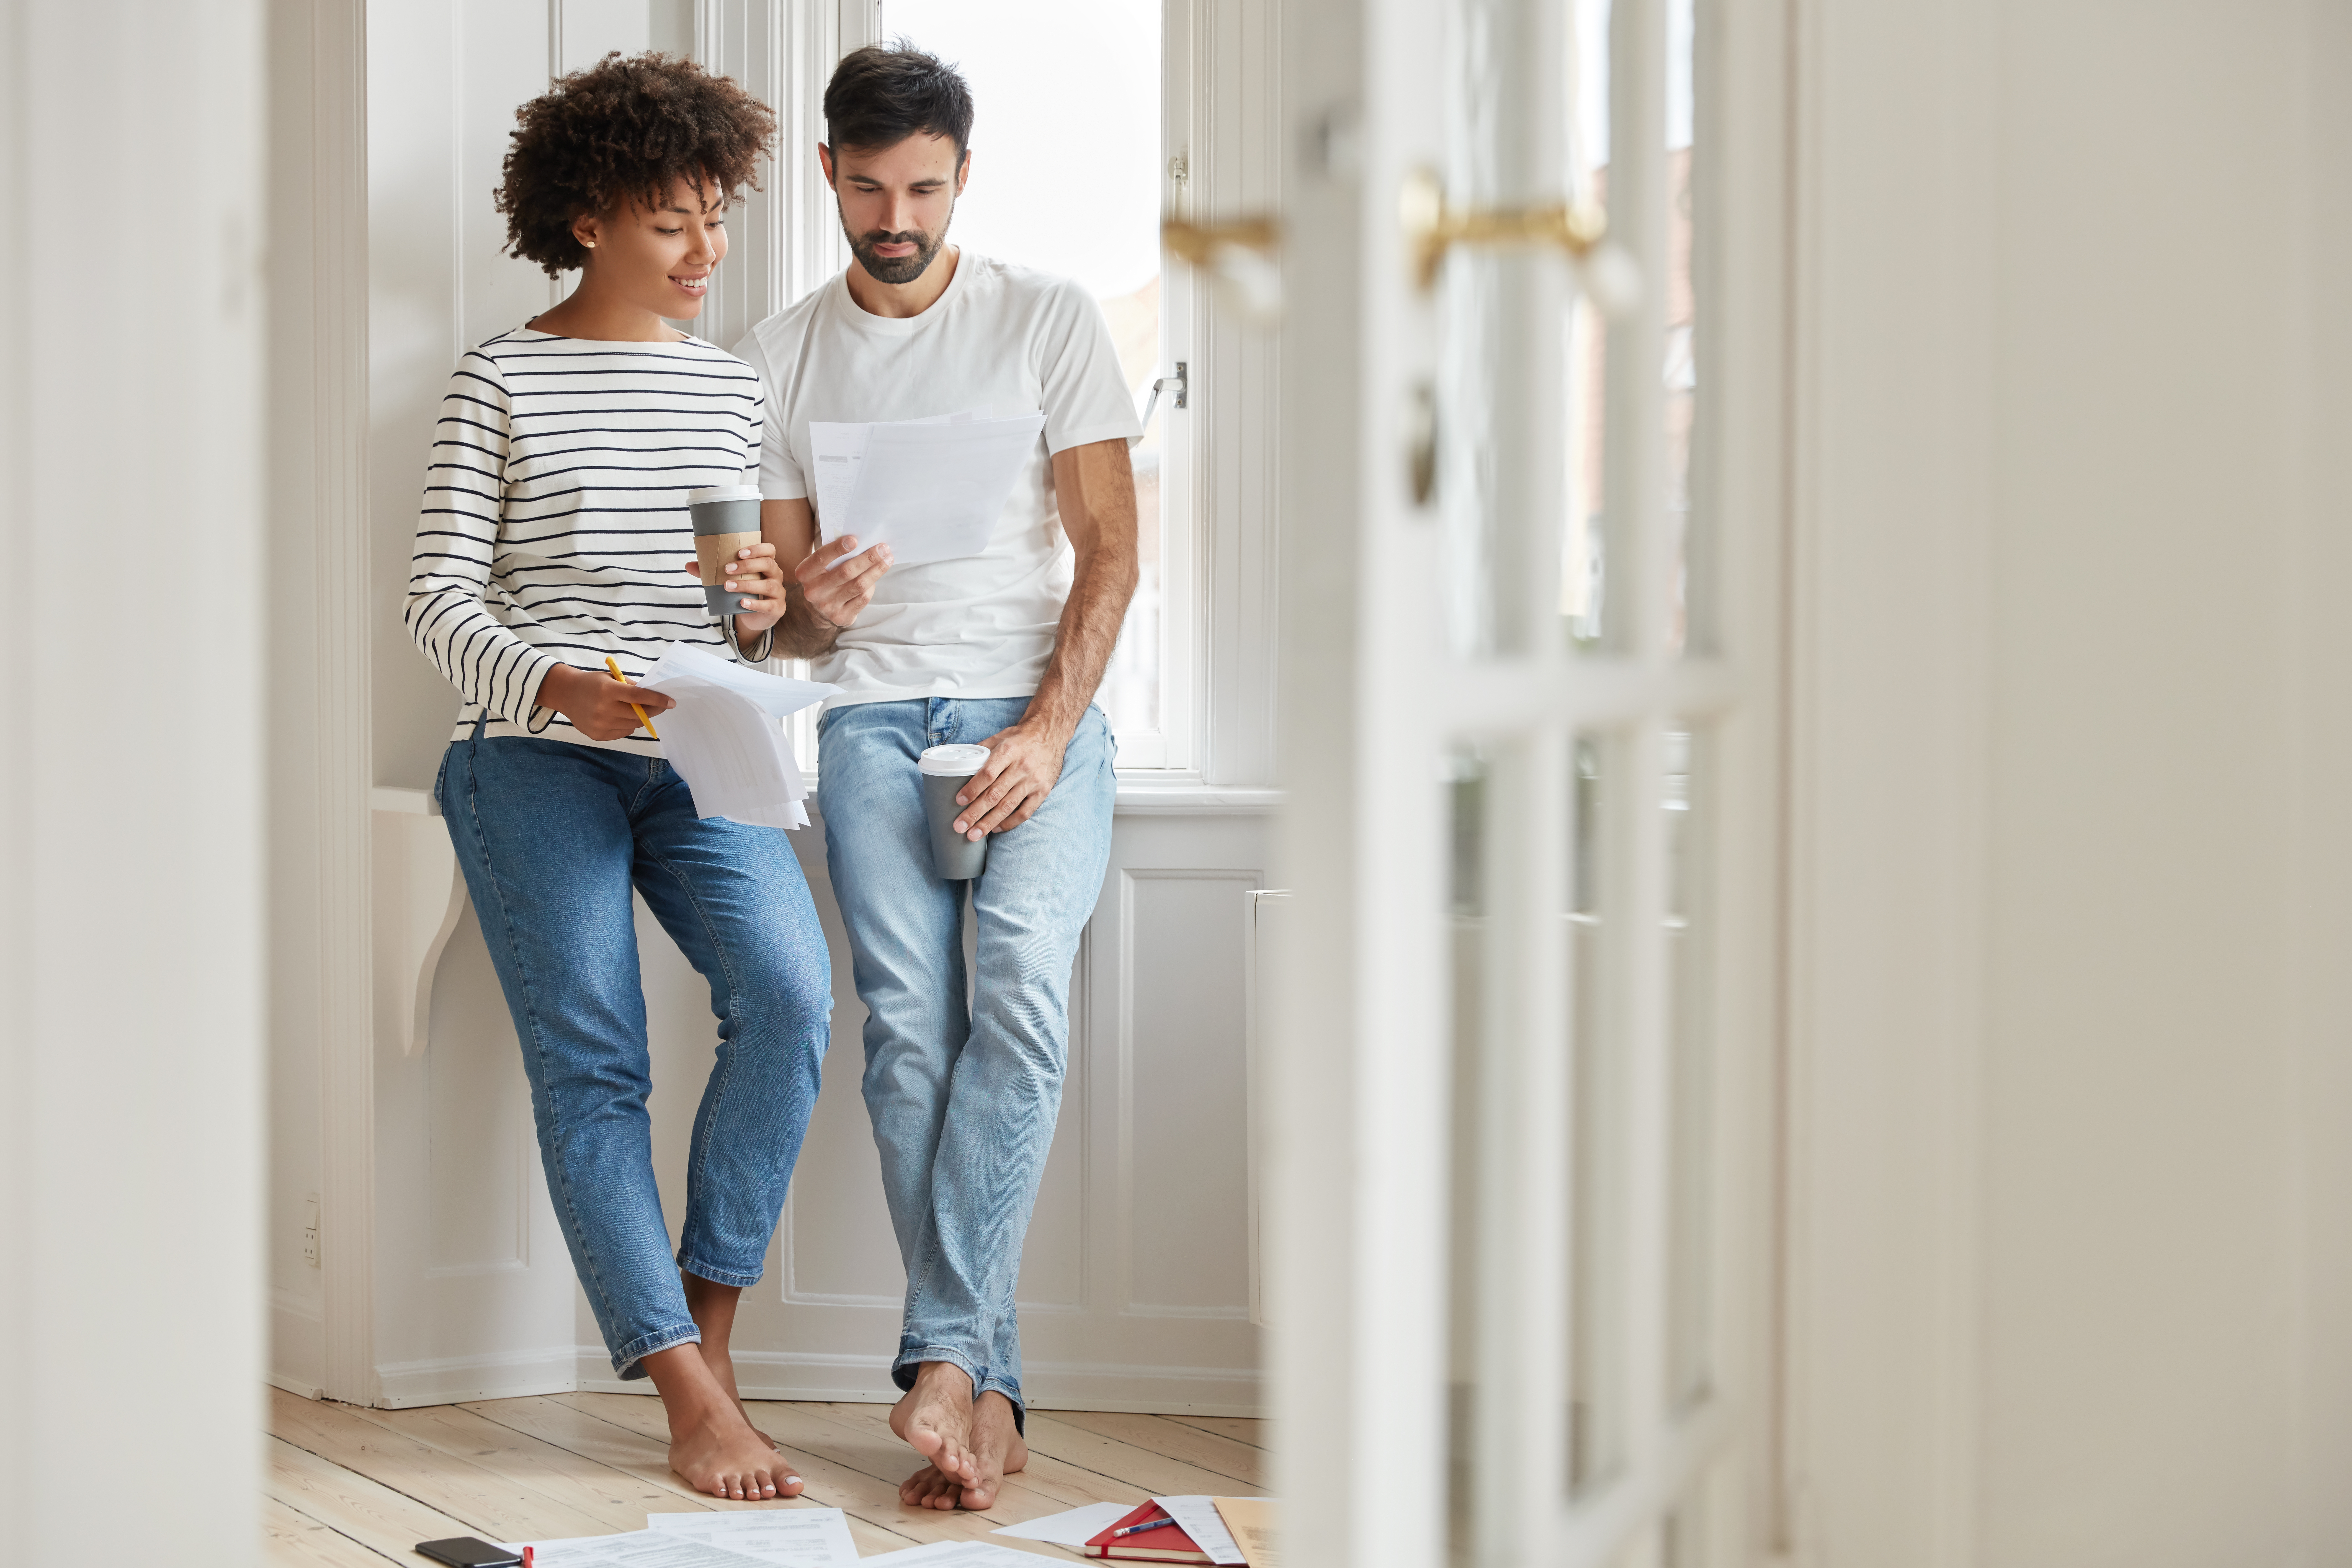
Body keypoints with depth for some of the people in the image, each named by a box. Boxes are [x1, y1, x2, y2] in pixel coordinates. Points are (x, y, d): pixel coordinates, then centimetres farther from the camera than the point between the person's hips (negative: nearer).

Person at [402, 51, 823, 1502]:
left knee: (792, 992, -20)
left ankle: (709, 1319, -7)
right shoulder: (504, 380, 3)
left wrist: (766, 613, -5)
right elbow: (443, 596, -2)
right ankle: (694, 1395, -10)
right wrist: (561, 687, -19)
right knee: (590, 1064, -12)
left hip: (694, 756, 3)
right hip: (536, 756, -3)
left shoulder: (735, 390, 16)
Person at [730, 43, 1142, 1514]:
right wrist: (817, 606, -13)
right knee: (912, 1021, -16)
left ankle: (944, 1354, -26)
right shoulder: (779, 359, 13)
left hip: (1039, 705, -1)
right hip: (875, 715, 2)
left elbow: (1110, 551, 2)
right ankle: (989, 1390, -15)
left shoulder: (1050, 318, 7)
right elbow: (784, 610, 13)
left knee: (1022, 990, -25)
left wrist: (1047, 732, -12)